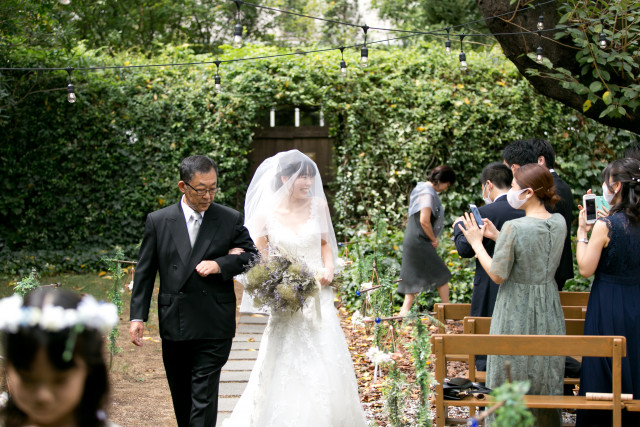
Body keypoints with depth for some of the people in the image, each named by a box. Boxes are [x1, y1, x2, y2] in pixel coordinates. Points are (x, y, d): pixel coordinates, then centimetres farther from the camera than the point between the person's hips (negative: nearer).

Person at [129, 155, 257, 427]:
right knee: (181, 396, 15)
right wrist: (138, 316, 0)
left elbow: (252, 257, 6)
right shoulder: (158, 221, 1)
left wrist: (220, 265, -12)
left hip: (214, 329, -2)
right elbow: (144, 272, 5)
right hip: (174, 326, 2)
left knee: (204, 397, -7)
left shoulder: (230, 220, 0)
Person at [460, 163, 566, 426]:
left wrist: (476, 243, -6)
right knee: (547, 379, 18)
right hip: (548, 309, 6)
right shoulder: (559, 223, -1)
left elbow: (498, 275, -17)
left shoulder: (514, 227, -22)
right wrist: (497, 237, 10)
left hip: (517, 312, -6)